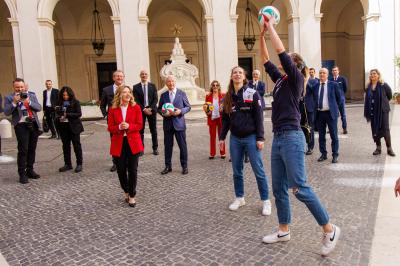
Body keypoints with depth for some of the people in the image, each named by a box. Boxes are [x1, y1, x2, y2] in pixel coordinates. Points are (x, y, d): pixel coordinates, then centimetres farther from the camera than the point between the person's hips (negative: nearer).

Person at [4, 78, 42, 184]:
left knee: (32, 149, 9)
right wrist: (14, 102, -16)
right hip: (21, 126, -4)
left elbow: (39, 108, 4)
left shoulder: (31, 95, 12)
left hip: (33, 124, 4)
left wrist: (29, 102, -12)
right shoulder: (9, 98, 3)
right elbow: (6, 112, -5)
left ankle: (30, 170, 21)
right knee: (23, 150, -7)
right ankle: (22, 174, -1)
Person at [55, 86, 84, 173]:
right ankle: (67, 164, 18)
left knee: (76, 145, 3)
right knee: (65, 145, 9)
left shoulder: (75, 102, -4)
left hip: (73, 127, -4)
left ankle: (79, 164, 10)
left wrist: (67, 115, -18)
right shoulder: (59, 103, 8)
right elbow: (57, 114, 16)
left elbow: (79, 114, -11)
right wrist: (58, 118, -6)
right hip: (63, 127, 4)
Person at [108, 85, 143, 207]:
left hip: (133, 143, -1)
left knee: (132, 170, 0)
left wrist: (129, 126, -20)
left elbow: (139, 125, -2)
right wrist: (119, 127, -19)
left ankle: (132, 196, 15)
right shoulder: (113, 109, 1)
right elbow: (110, 128, 0)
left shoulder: (136, 107, 0)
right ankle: (126, 192, 32)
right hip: (118, 144, 1)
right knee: (121, 170, 8)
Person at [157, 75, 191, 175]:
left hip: (179, 123, -2)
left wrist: (180, 111, -14)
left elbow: (188, 107, 4)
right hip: (167, 124, 2)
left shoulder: (182, 93, 3)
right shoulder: (163, 95, 8)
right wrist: (163, 113, -11)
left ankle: (184, 166, 14)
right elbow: (159, 109, 11)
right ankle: (168, 166, 19)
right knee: (167, 145, 7)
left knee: (182, 145, 2)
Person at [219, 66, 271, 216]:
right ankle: (239, 198, 27)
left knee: (258, 171, 0)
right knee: (237, 171, 12)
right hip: (235, 139, 4)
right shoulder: (228, 97, 7)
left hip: (251, 137, -4)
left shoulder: (253, 94, -6)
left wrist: (260, 138, -12)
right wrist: (222, 137, 8)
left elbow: (259, 117, -8)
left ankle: (266, 201, 13)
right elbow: (225, 118, 12)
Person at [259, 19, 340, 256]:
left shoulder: (296, 78, -3)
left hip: (291, 138, -8)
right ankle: (284, 231, 24)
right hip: (278, 138, 9)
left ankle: (330, 230, 8)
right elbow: (267, 61, 22)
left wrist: (271, 28, -1)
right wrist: (262, 36, 19)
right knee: (279, 188, 11)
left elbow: (282, 53, -11)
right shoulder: (281, 80, 16)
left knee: (300, 188, -7)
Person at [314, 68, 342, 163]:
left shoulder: (333, 85, -1)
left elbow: (339, 98, 7)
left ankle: (335, 155, 11)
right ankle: (323, 154, 20)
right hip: (319, 113, 3)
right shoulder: (315, 86, 7)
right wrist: (316, 107, 8)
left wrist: (334, 107, 10)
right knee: (321, 136, 9)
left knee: (334, 136, 2)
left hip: (330, 113, -3)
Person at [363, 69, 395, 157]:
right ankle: (378, 148, 18)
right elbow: (367, 100, 6)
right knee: (375, 130, 7)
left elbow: (389, 95, 4)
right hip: (373, 112, 4)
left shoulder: (383, 85, -7)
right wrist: (366, 112, 2)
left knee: (385, 129, -3)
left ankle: (389, 148, 7)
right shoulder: (368, 87, 5)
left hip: (383, 110, -4)